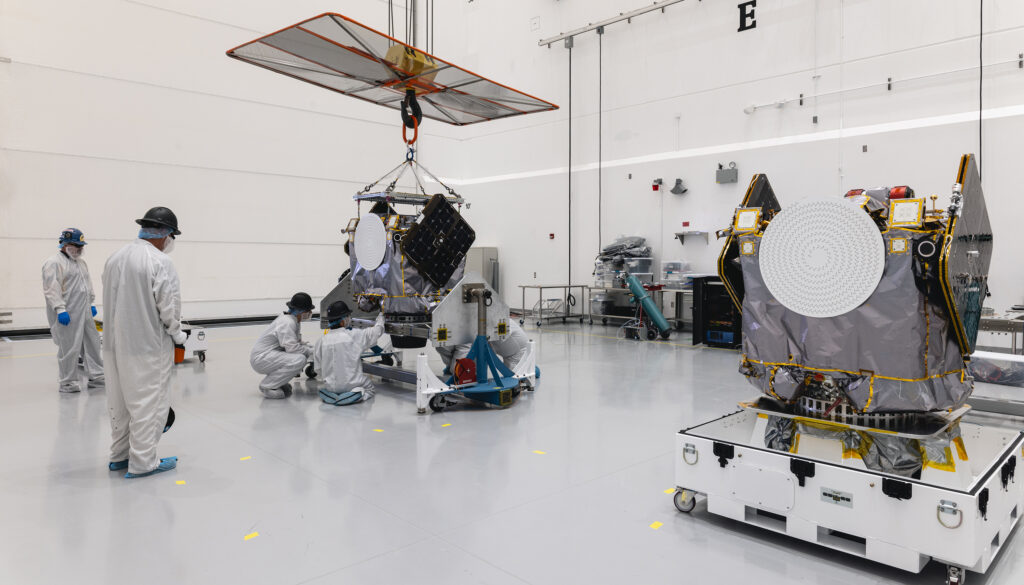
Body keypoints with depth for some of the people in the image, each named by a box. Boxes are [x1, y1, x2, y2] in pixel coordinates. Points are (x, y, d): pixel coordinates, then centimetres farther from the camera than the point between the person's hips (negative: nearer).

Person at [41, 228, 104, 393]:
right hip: (67, 314, -9)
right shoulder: (54, 262, -9)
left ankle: (97, 376, 20)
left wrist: (92, 303, 21)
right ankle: (67, 382, 6)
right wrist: (60, 309, -21)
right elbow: (52, 289, -16)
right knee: (69, 347, -5)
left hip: (84, 312, 9)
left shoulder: (81, 262, 18)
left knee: (92, 343, 11)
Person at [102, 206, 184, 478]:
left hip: (115, 344, 8)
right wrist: (177, 335, 0)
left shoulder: (115, 258, 8)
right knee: (149, 404, 2)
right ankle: (142, 462, 9)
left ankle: (119, 455, 31)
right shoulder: (160, 262, -16)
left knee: (120, 402, 18)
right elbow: (169, 306, -17)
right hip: (149, 346, -8)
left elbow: (109, 300, 12)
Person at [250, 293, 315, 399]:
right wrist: (312, 351, -15)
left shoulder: (294, 320, 9)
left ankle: (276, 380, 12)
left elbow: (297, 343, 16)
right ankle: (266, 386, -13)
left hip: (272, 355, 10)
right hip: (261, 358, -10)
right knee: (299, 359, -27)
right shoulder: (287, 322, -21)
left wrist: (312, 348, 1)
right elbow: (292, 348, -27)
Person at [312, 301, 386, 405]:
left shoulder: (321, 341, -6)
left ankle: (331, 395, 4)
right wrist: (380, 316, 21)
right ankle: (357, 394, -8)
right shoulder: (354, 335, -14)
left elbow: (317, 368, 0)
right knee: (369, 387, 24)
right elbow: (376, 331, 1)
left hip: (331, 386, 4)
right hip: (352, 384, -4)